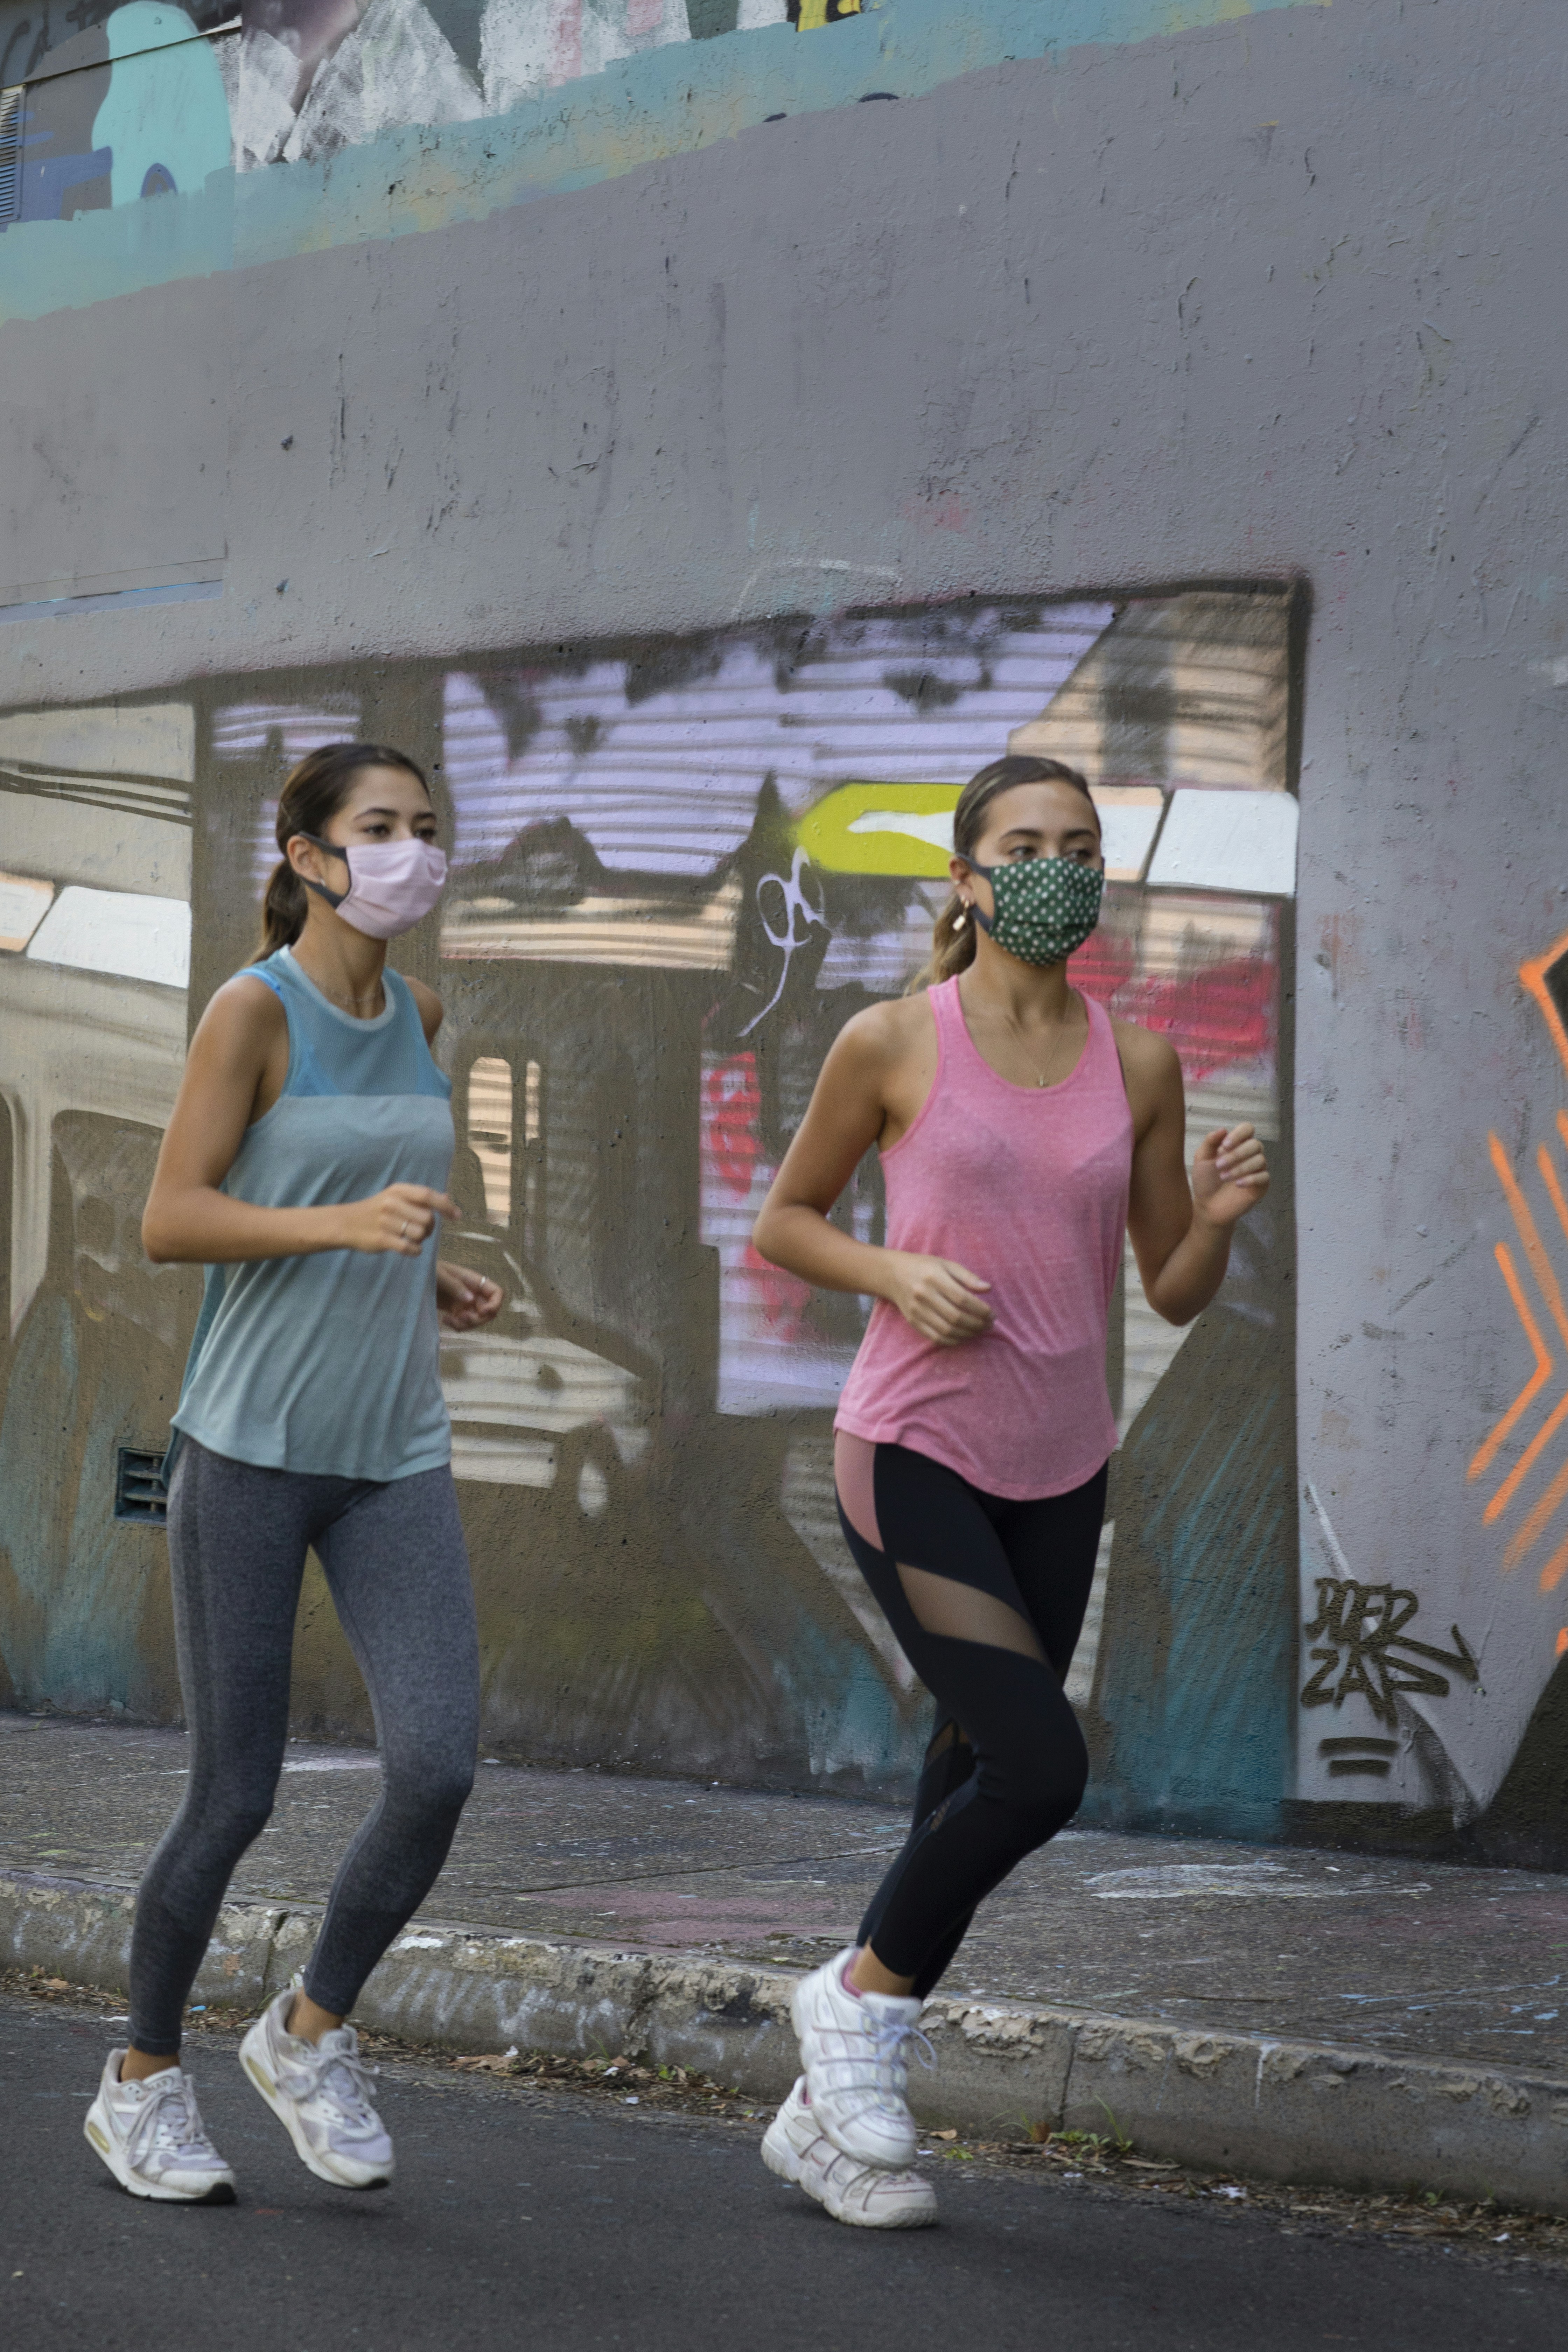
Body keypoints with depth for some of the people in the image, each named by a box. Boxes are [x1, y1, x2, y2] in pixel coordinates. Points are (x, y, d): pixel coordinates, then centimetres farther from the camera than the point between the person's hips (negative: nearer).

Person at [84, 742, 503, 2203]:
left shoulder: (415, 1015, 10)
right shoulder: (254, 1008, -8)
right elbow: (168, 1221, -13)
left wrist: (432, 1280, 8)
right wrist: (347, 1222, -24)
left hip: (395, 1458, 5)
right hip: (249, 1447, -5)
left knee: (438, 1768, -11)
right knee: (234, 1795, 0)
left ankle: (310, 2035, 13)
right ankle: (142, 2083, 22)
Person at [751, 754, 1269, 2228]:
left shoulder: (1137, 1067, 4)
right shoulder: (894, 1044, -6)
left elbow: (1174, 1295, 9)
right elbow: (782, 1222, 5)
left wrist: (1219, 1217, -12)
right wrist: (895, 1273, -13)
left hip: (1059, 1476, 5)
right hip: (913, 1456, -5)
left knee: (976, 1783, 9)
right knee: (1040, 1766, -19)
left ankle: (826, 2113, 24)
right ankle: (863, 1997, 7)